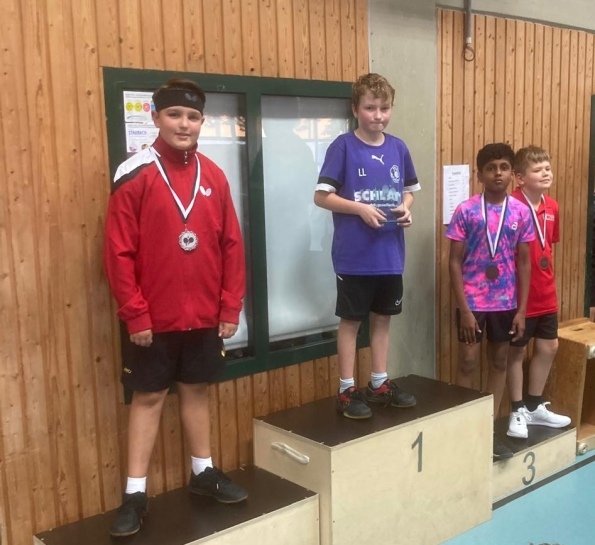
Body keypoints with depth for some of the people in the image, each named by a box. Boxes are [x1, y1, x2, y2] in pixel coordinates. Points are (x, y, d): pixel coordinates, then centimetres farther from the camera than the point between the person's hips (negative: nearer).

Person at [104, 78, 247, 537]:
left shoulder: (214, 176, 3)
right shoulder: (135, 176, -9)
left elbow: (232, 246, 5)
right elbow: (119, 252, -11)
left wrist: (231, 307, 2)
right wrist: (134, 314, -13)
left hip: (205, 316, 4)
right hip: (155, 318, -3)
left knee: (197, 389, 16)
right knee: (148, 397, 6)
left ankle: (204, 472, 33)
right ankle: (135, 493, 18)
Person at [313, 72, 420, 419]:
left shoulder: (398, 148, 5)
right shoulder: (343, 146, -9)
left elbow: (409, 190, 16)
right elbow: (322, 195, -10)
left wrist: (406, 209, -5)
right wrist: (361, 208, -20)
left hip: (391, 254, 5)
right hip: (354, 255, -5)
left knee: (383, 318, 15)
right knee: (351, 320, 6)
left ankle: (380, 383, 29)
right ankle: (347, 390, 17)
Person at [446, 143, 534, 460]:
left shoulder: (521, 213, 0)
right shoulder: (465, 211, -9)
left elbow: (524, 263, 4)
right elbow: (455, 262, -8)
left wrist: (521, 309, 0)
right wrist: (464, 308, -13)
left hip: (505, 302, 4)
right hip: (472, 301, -3)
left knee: (499, 362, 11)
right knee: (468, 363, 3)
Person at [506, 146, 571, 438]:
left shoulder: (552, 207, 4)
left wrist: (549, 281, 15)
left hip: (546, 293, 8)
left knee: (548, 347, 17)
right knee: (516, 351, 8)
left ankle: (535, 406, 34)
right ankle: (518, 411, 23)